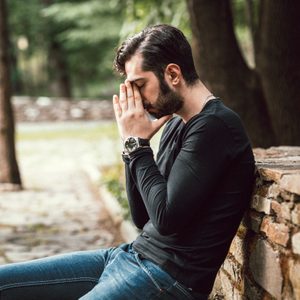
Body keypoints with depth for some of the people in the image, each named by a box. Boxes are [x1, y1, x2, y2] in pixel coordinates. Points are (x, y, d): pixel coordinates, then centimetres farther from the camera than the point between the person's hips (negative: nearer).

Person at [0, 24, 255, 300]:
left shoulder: (216, 125, -15)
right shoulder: (176, 125, 14)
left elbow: (167, 218, -21)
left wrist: (138, 144, -9)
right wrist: (133, 143, 3)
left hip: (170, 278, -9)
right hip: (134, 254, 9)